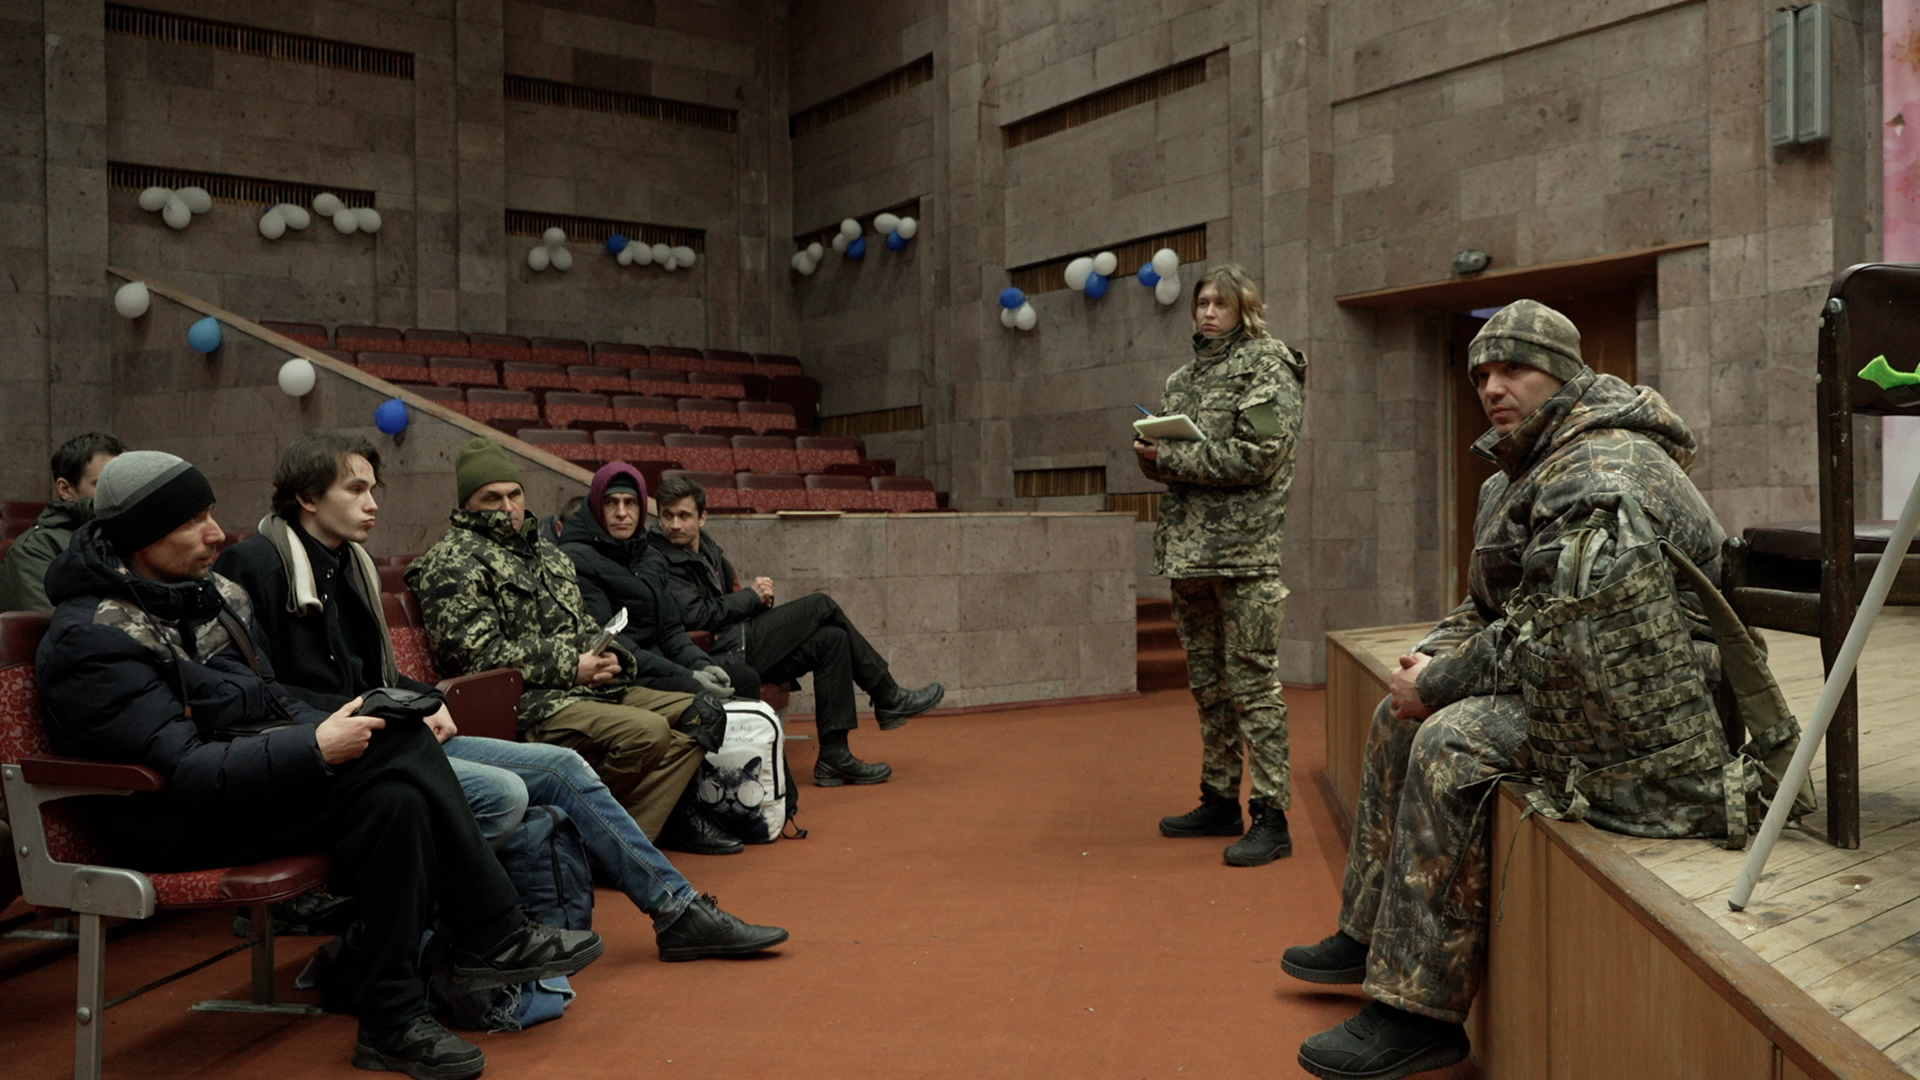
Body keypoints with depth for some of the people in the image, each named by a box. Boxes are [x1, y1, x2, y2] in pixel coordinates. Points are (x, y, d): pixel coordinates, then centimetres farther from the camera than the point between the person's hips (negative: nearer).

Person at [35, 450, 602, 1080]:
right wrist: (316, 750, -27)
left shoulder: (213, 596, 12)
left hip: (250, 780, 8)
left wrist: (332, 732, -6)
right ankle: (496, 941, -17)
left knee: (398, 798, -21)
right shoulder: (91, 639, -14)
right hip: (175, 824, -8)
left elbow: (272, 703, 15)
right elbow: (179, 769, -22)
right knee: (402, 750, -27)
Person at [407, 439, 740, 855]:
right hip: (528, 704, -9)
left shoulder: (545, 552, 24)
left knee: (702, 715, -3)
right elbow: (478, 653, -15)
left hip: (592, 688, 9)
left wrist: (609, 656, 4)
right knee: (645, 731, -30)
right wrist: (570, 667, -15)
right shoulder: (452, 562, -4)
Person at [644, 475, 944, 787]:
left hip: (738, 650, 9)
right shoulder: (657, 561, -12)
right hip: (719, 655, -9)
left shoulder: (704, 545, 17)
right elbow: (697, 615, -20)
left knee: (832, 639, -4)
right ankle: (890, 699, 3)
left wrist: (757, 598, 1)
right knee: (822, 606, -8)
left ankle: (834, 756, -4)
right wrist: (752, 595, -8)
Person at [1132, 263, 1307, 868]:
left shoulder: (1268, 363, -3)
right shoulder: (1183, 378, 19)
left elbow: (1255, 455, -15)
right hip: (1187, 549, 7)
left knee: (1252, 683, -6)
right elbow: (1164, 453, 20)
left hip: (1242, 551, -7)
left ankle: (1270, 818, 0)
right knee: (1208, 685, 13)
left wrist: (1170, 458, -12)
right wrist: (1150, 454, -4)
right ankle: (1219, 801, 23)